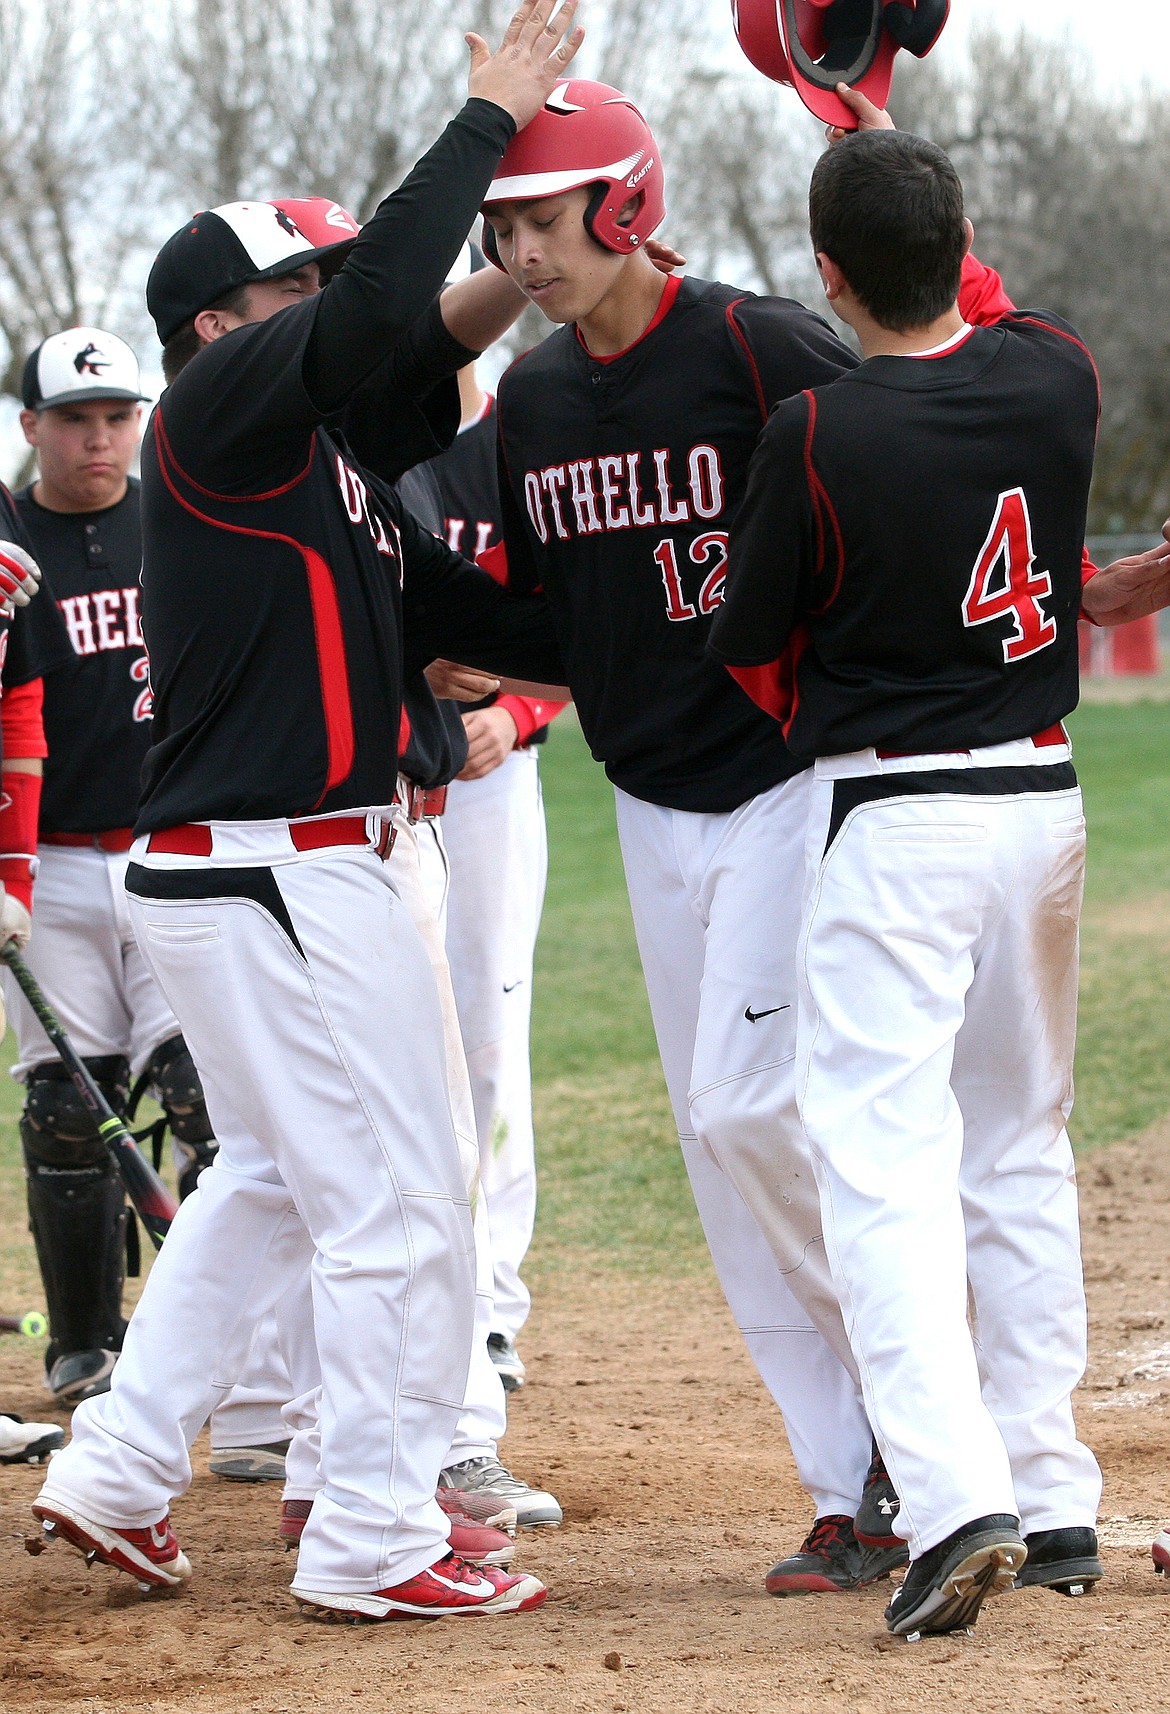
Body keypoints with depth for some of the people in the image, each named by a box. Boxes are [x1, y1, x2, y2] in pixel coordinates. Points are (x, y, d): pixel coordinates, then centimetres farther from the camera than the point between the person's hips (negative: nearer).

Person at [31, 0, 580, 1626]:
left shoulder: (329, 468, 16)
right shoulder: (219, 412, -11)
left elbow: (464, 612, 14)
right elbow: (379, 307, -27)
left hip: (230, 872, 10)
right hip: (271, 871, -10)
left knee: (272, 1180, 24)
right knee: (400, 1210, -4)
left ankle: (121, 1473, 29)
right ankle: (375, 1540, 2)